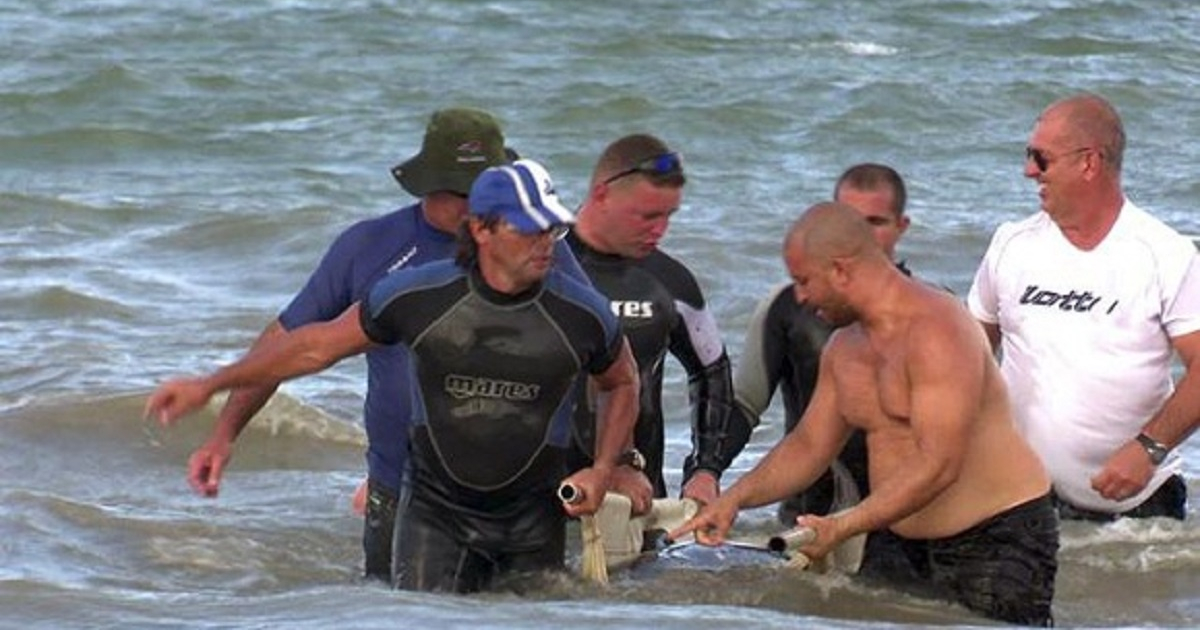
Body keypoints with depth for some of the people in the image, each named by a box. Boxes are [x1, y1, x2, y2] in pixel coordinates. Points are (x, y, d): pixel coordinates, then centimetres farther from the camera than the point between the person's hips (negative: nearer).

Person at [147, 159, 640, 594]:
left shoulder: (581, 314, -8)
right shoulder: (418, 297, -10)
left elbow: (622, 384, 13)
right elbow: (320, 344, 3)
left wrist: (602, 471, -2)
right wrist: (211, 385, 3)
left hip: (533, 524, 1)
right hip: (436, 511, -1)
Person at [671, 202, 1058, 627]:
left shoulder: (936, 330, -19)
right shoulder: (844, 349, 12)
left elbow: (938, 465, -26)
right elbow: (809, 445, 20)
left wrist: (842, 528, -30)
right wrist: (734, 499, 5)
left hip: (999, 541, -9)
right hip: (914, 546, 9)